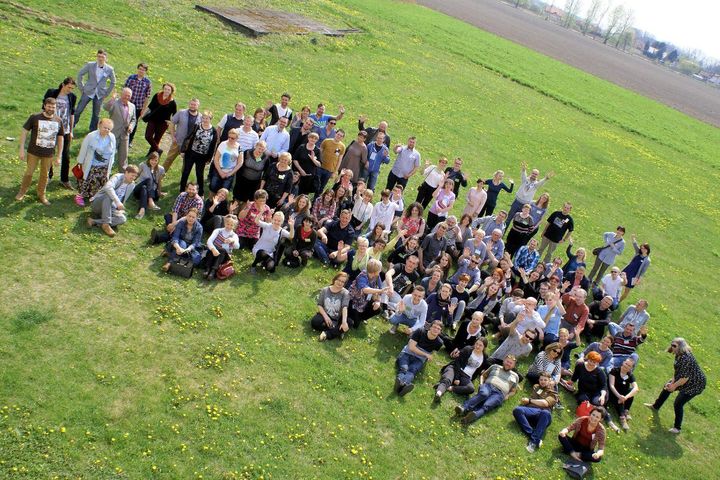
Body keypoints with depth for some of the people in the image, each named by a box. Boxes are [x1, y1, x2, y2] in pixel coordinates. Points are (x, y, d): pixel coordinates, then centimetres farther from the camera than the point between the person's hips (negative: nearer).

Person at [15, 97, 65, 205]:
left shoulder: (59, 121, -2)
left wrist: (59, 156, 4)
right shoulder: (34, 118, -10)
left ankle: (41, 195, 30)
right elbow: (24, 132, -4)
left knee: (44, 175, 13)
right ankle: (22, 191, 30)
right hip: (33, 152, -2)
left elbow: (60, 139, 5)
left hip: (49, 154, 2)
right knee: (29, 173, 9)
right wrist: (22, 150, -7)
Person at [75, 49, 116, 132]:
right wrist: (81, 87, 1)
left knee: (96, 115, 9)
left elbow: (112, 82, 9)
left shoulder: (110, 69, -4)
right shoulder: (90, 65, -6)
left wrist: (106, 93, 4)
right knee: (78, 110, -1)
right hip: (88, 92, -1)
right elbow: (80, 74, 4)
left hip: (100, 94, 1)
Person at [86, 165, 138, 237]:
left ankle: (94, 221, -24)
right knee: (109, 195, -38)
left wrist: (120, 209, 0)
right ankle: (106, 224, -38)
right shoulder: (117, 177, -13)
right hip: (98, 203, -5)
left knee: (122, 219, -25)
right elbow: (108, 187, -34)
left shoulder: (132, 185, 6)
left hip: (111, 208, 5)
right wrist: (117, 201, -44)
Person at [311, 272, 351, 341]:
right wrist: (325, 316, -18)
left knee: (348, 324, -32)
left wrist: (344, 322, -40)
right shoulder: (325, 290, -2)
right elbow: (319, 305, -1)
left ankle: (327, 334, -30)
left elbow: (345, 308, -24)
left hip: (337, 319, -1)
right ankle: (337, 331, -21)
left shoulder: (345, 293, -10)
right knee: (314, 322, -28)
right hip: (325, 315, 1)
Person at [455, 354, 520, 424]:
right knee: (484, 394, -39)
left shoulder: (515, 376, 29)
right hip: (488, 386, 0)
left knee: (486, 406, -33)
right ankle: (464, 408, -54)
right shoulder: (495, 366, 29)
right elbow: (483, 375, 32)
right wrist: (481, 384, 12)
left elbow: (513, 391, 30)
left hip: (499, 393, 0)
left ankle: (474, 415, -62)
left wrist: (507, 396, 9)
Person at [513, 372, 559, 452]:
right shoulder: (536, 387, 33)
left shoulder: (553, 393, 19)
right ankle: (532, 436, -39)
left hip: (543, 412, -3)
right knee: (517, 410, -30)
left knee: (546, 413, -40)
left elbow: (545, 403, 1)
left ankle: (534, 441, -47)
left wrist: (529, 400, 1)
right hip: (531, 410, 3)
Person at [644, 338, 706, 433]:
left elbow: (685, 377, -32)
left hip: (695, 384, -11)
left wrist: (674, 385, -19)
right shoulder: (679, 355, -3)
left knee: (678, 403, -10)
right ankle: (656, 406, 47)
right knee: (667, 386, 24)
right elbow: (677, 370, 5)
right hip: (685, 380, 11)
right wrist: (672, 382, -4)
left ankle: (677, 428, 9)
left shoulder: (686, 358, -34)